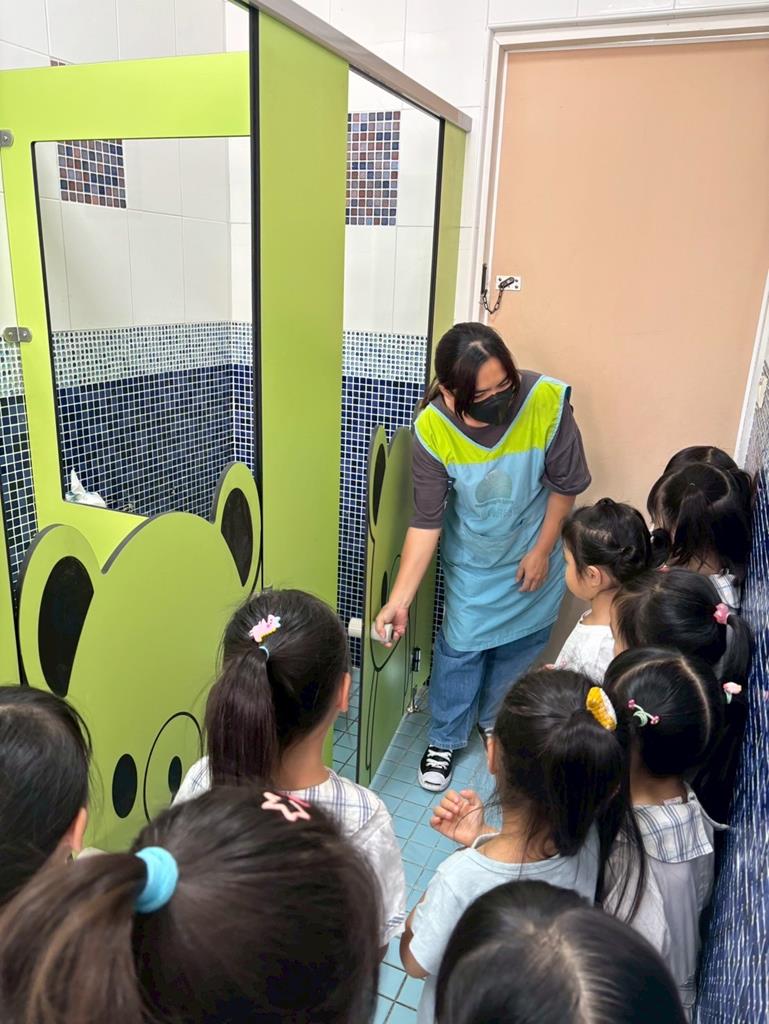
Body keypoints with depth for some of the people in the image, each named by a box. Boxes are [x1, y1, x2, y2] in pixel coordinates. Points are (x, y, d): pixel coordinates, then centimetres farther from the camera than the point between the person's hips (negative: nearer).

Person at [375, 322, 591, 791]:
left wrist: (542, 550, -7)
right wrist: (399, 599, -26)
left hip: (533, 554, 1)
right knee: (459, 649, 8)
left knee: (520, 644, 18)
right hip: (472, 562, -1)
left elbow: (566, 484, -12)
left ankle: (495, 720, 47)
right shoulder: (432, 430, -26)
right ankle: (445, 739, 35)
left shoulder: (547, 401, -29)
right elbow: (426, 522, -21)